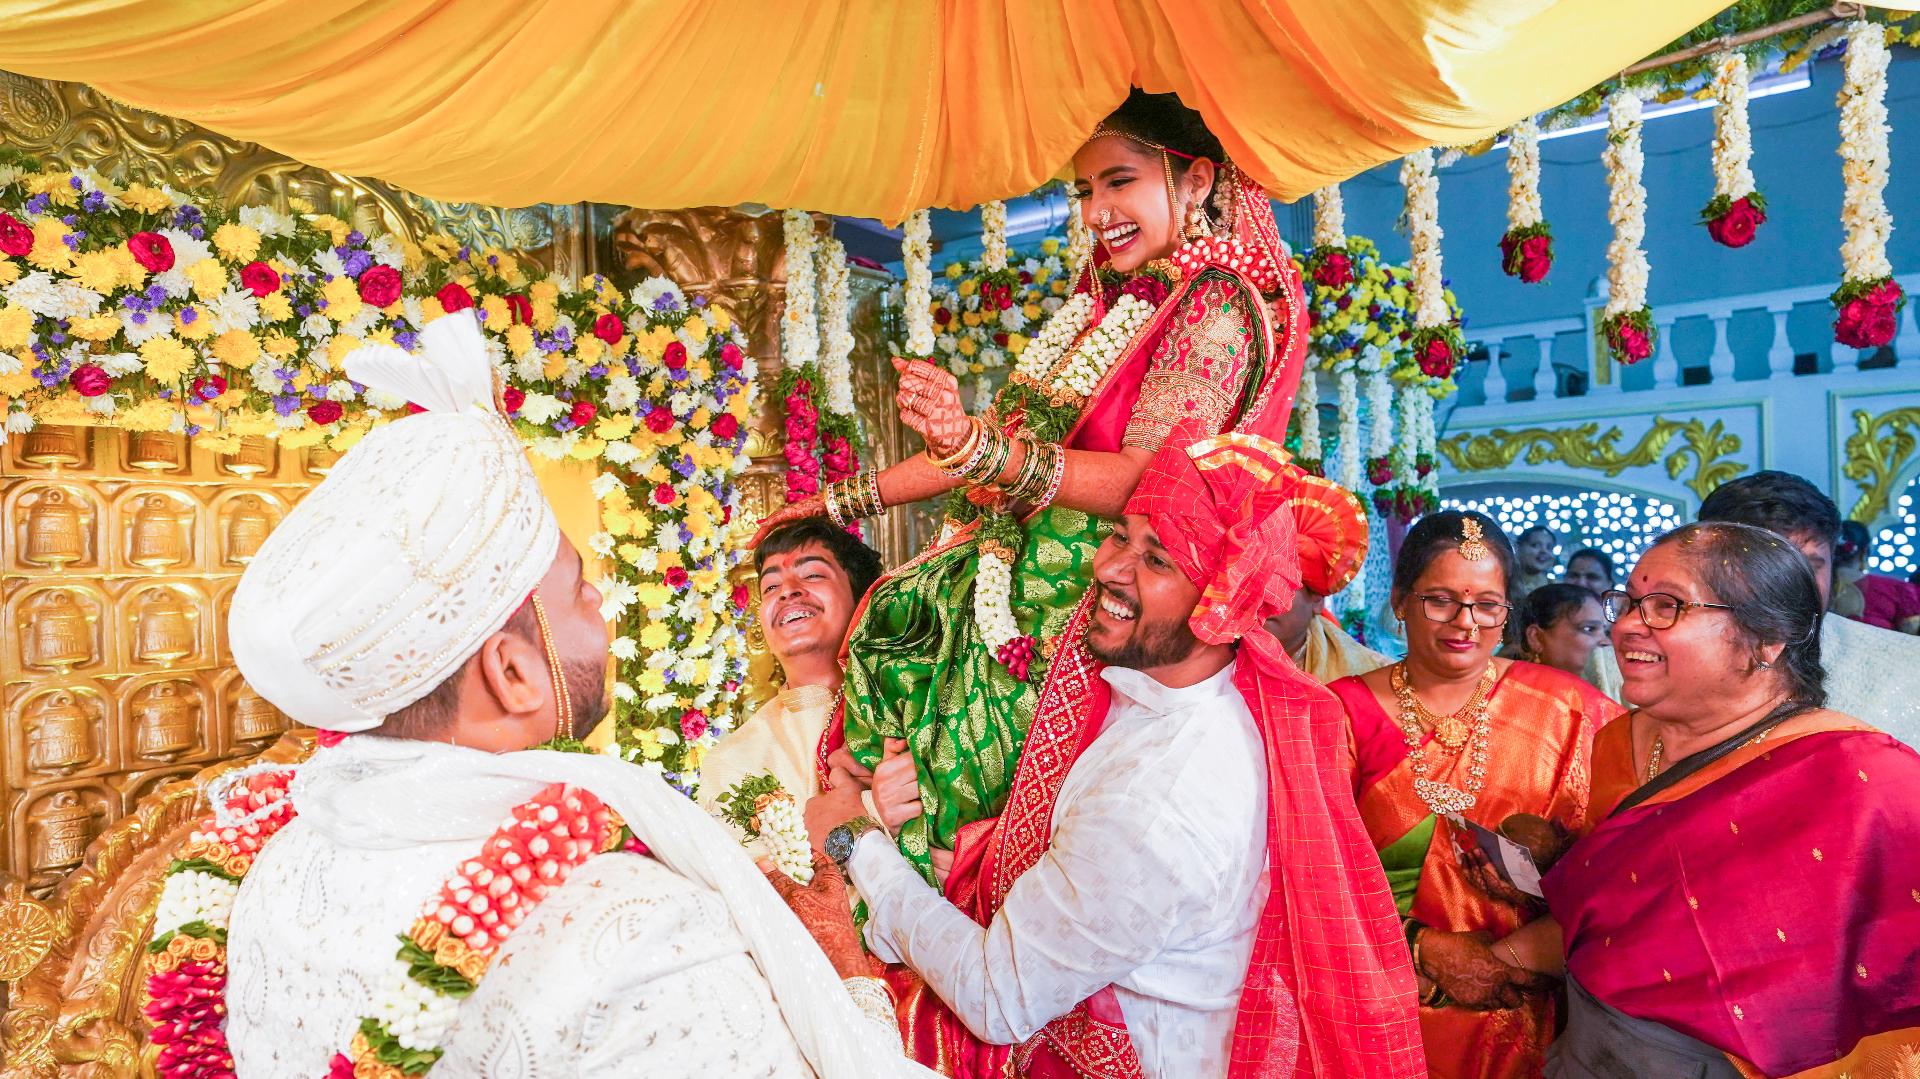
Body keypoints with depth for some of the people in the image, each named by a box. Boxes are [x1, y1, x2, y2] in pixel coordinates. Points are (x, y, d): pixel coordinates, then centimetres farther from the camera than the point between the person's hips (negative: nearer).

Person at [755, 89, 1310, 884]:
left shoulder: (1218, 306, -7)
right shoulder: (1107, 298, 16)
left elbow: (1149, 481, -21)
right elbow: (1009, 443, 15)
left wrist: (977, 448, -34)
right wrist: (844, 502, 15)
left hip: (1097, 585, -7)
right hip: (1025, 557, 7)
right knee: (887, 621, -4)